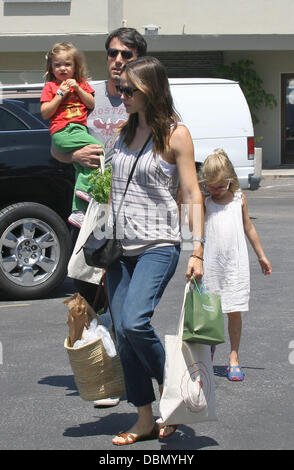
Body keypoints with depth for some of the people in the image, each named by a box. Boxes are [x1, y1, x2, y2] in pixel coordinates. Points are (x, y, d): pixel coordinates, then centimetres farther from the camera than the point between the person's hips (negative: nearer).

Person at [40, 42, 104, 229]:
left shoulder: (82, 84, 21)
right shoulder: (50, 86, 10)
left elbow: (92, 104, 10)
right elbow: (45, 113, 1)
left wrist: (78, 89, -1)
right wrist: (60, 95, -7)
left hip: (80, 129, 5)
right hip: (63, 133, -5)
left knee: (83, 168, -5)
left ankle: (78, 211, -6)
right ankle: (86, 189, -22)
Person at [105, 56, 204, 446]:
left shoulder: (175, 134, -5)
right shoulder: (123, 131, 13)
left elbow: (193, 196, -8)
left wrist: (198, 250, -16)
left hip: (158, 246, -7)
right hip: (120, 248, 7)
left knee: (135, 323, -23)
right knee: (123, 333, 3)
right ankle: (145, 421, 12)